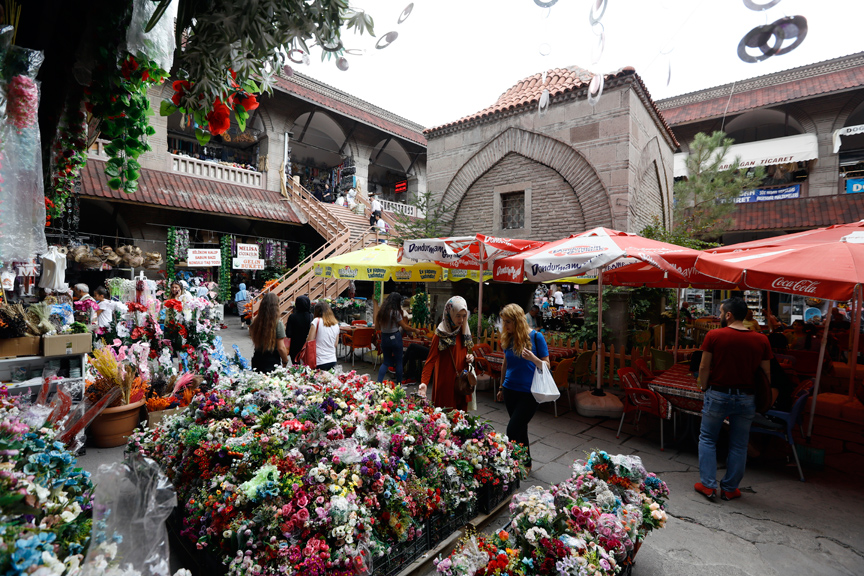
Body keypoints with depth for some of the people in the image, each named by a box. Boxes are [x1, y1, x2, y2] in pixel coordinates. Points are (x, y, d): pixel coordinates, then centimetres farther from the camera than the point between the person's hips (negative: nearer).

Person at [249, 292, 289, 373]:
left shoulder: (255, 323, -2)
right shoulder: (277, 324, -16)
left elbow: (254, 342, 9)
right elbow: (281, 348, -14)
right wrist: (285, 361, 0)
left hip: (257, 362, 5)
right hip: (273, 362, -5)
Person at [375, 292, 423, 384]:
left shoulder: (381, 311, 2)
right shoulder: (395, 312, -14)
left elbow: (377, 327, 7)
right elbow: (405, 327, -9)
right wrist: (416, 330, 4)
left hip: (384, 338, 5)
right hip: (395, 338, -5)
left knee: (386, 362, 16)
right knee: (398, 362, 8)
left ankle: (379, 382, 2)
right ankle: (399, 385, 16)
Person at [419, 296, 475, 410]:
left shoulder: (464, 331, 7)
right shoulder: (441, 335, -14)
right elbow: (431, 359, -19)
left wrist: (470, 357, -2)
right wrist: (424, 383, -31)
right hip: (445, 382, -6)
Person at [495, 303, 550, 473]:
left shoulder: (535, 337, -12)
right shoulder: (507, 339, 3)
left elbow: (546, 365, -8)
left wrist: (533, 359, -28)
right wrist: (502, 387, 21)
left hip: (529, 393, -5)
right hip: (510, 391, 5)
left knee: (513, 431, -10)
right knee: (520, 429, 16)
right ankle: (526, 464, 34)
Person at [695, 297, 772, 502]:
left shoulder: (714, 336, -11)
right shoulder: (761, 340, -2)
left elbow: (704, 367, -9)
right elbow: (766, 373, 3)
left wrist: (704, 388, 6)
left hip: (717, 394, -3)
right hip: (746, 398, 3)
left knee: (707, 439, 13)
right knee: (738, 445, 14)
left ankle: (708, 485, 13)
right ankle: (730, 488, 23)